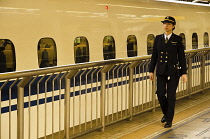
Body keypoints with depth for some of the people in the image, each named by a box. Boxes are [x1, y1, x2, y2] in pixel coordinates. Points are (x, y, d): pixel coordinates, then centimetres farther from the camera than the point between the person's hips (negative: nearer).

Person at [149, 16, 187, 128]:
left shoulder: (177, 39, -2)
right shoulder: (158, 38, 5)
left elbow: (182, 57, -2)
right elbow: (154, 55, 8)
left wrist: (184, 73, -5)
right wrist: (151, 71, 6)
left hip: (173, 72, -2)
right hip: (161, 71, 3)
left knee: (171, 95, 0)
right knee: (160, 94, 0)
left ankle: (169, 120, 11)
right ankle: (166, 113, 27)